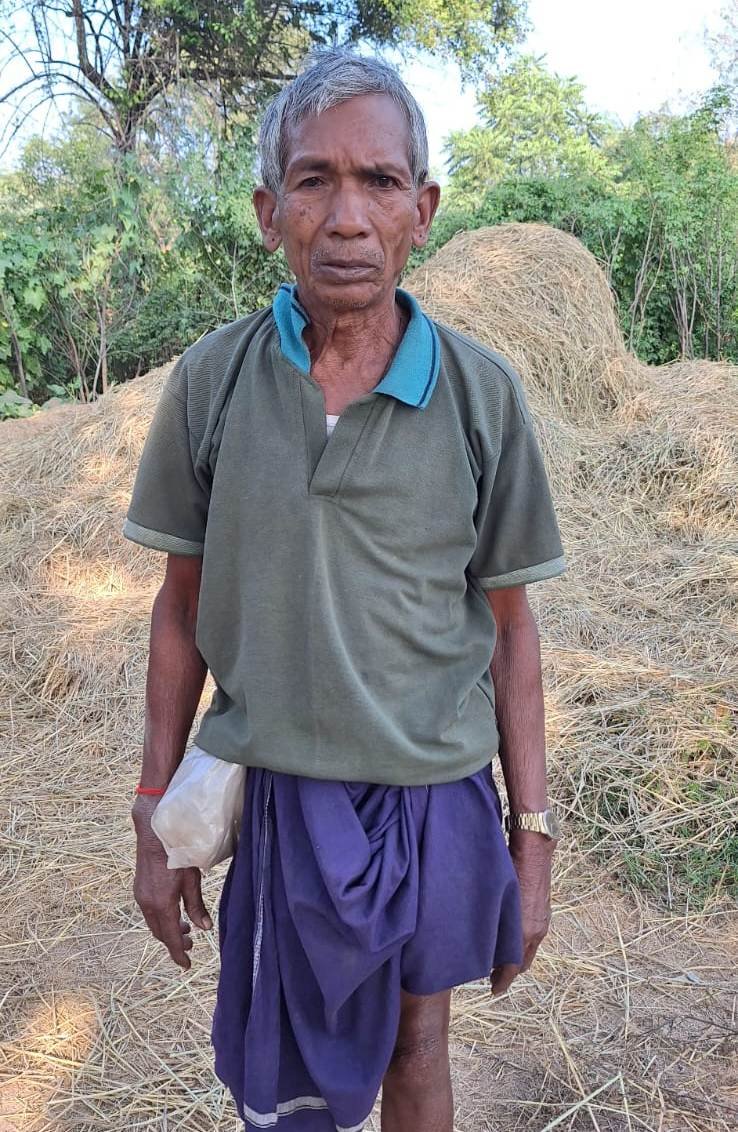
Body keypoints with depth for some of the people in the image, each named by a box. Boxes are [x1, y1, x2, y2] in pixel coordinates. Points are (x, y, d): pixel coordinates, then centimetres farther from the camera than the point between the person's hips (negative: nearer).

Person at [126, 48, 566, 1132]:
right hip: (271, 795, 1)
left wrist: (531, 836, 0)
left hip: (437, 797, 0)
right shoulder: (211, 379, -7)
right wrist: (155, 817, 4)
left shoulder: (481, 392, -9)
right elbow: (183, 607, 1)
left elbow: (506, 624, -2)